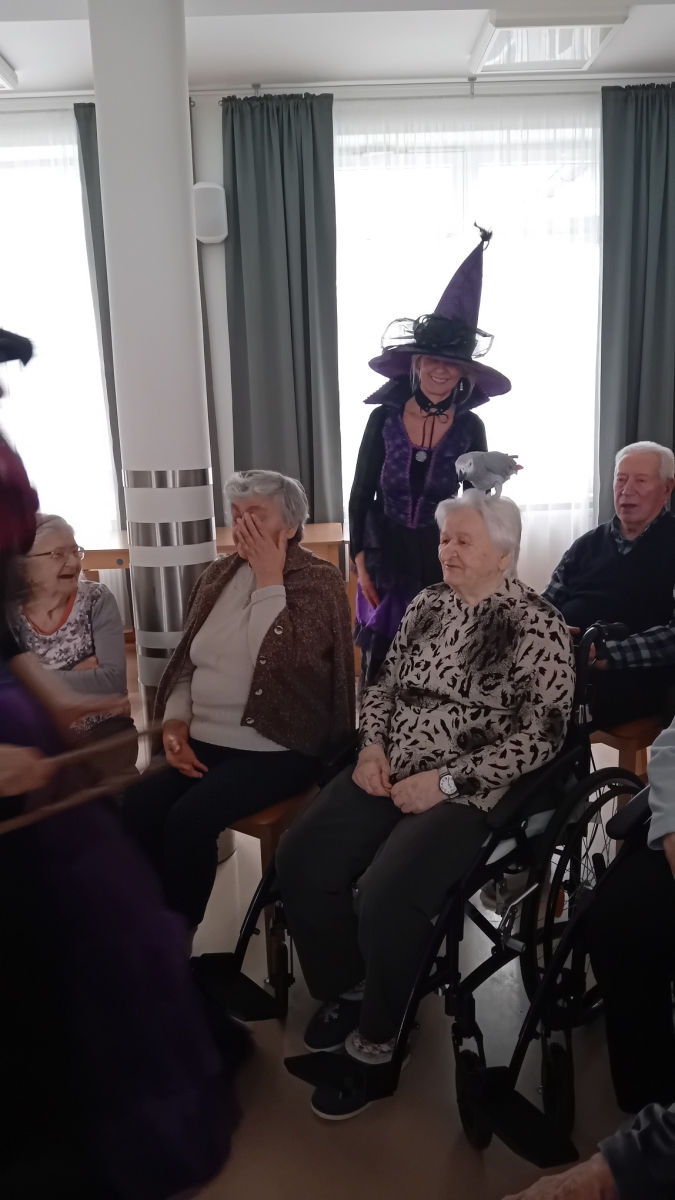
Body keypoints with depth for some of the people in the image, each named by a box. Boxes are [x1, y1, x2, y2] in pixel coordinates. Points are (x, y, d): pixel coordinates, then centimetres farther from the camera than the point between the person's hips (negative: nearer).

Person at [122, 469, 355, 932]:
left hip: (278, 749, -5)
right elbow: (188, 660, 16)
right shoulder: (218, 575, 12)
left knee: (188, 818, -25)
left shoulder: (320, 581, -6)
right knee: (137, 806, -18)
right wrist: (175, 721, 0)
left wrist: (269, 580, -16)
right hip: (203, 741, 6)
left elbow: (282, 662, -22)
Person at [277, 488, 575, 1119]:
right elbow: (384, 683, 16)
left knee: (386, 895, -26)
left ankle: (376, 1037, 5)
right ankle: (344, 990, 15)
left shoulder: (537, 626, -8)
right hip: (389, 772, 6)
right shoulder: (427, 603, 11)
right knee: (299, 859, -12)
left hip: (469, 791, -6)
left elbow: (539, 736, -12)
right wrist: (372, 747, -2)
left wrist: (445, 781, -17)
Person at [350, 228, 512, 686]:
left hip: (444, 560, 0)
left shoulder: (470, 428, -5)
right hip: (388, 558, 0)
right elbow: (360, 495, -1)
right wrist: (361, 563, -3)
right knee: (382, 670, 7)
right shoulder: (384, 418, -6)